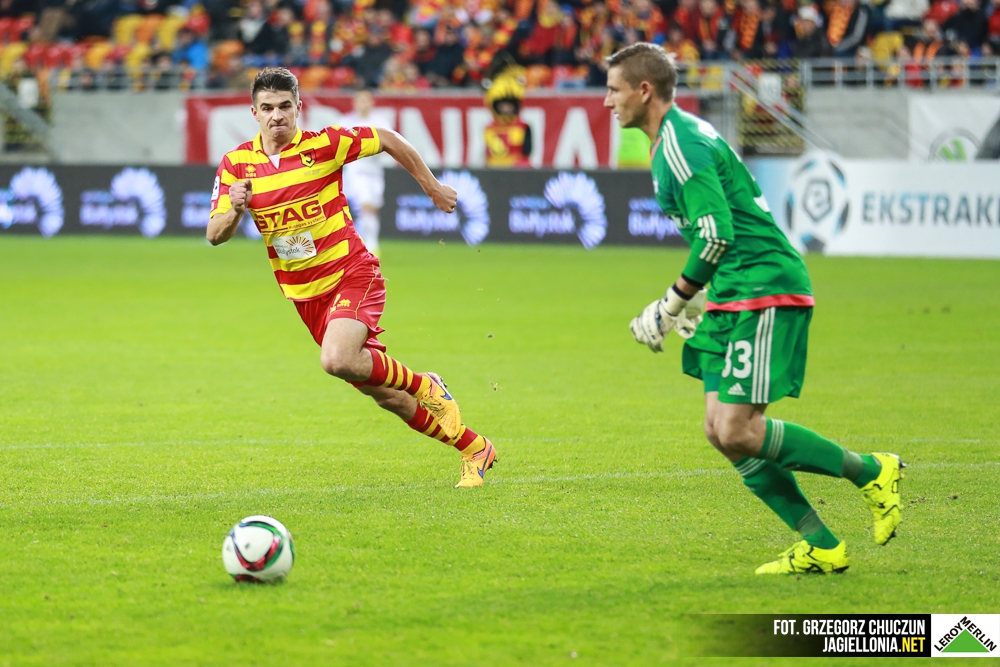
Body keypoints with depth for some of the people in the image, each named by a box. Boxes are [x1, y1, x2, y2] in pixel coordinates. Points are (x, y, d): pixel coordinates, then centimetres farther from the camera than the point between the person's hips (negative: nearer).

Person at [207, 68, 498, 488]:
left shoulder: (325, 145, -12)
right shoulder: (236, 164, -2)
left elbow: (387, 140, 3)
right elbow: (214, 236, -4)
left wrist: (431, 186, 10)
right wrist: (235, 209, -25)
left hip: (352, 276, -5)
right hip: (305, 295, 5)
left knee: (337, 360, -32)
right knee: (382, 395, 7)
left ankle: (424, 386, -5)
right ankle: (473, 449, 24)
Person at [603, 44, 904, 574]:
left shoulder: (678, 144, -14)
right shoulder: (685, 135, 18)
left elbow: (717, 236, -22)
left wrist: (671, 306, -13)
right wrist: (705, 297, 23)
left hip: (766, 293, -10)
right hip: (736, 297, 10)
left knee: (739, 431, -14)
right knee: (720, 430, 4)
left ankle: (871, 472, 0)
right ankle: (820, 548, 5)